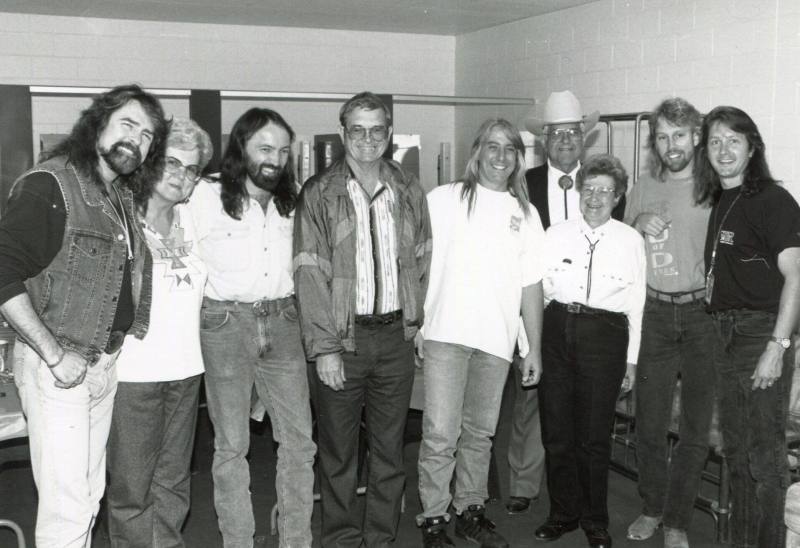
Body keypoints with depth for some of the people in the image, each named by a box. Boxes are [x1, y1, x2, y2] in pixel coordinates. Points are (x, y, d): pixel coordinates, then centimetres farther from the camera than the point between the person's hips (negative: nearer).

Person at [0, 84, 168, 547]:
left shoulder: (123, 196, 12)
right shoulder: (49, 185, -12)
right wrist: (55, 353, -20)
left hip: (106, 365, 8)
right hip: (56, 366, -8)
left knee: (90, 496, 16)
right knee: (66, 506, -4)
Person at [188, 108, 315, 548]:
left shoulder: (290, 201, 10)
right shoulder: (207, 197, -5)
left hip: (282, 323, 4)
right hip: (225, 324, -4)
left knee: (299, 438, 6)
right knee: (231, 444, 4)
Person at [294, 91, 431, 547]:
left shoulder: (409, 190, 7)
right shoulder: (319, 194, -3)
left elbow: (423, 261, 12)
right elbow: (311, 273, -9)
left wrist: (416, 319, 3)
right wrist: (325, 348, -14)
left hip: (397, 335, 3)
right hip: (342, 337, -3)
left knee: (390, 446, 11)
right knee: (339, 450, 7)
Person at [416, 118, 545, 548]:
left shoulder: (525, 213, 13)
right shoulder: (443, 199, 4)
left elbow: (531, 284, 12)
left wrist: (534, 349, 10)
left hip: (496, 340, 3)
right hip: (446, 334, -3)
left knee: (479, 433, 13)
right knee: (440, 435, -4)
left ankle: (470, 510, 27)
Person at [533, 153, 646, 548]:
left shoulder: (631, 241, 4)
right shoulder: (556, 234, 8)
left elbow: (636, 303, 5)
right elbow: (539, 289, 9)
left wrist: (631, 359, 4)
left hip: (605, 335, -2)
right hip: (557, 329, 2)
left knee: (594, 436, 4)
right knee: (556, 430, 8)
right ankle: (563, 512, 25)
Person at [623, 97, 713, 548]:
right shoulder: (643, 189, 9)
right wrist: (638, 226, -3)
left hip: (701, 313, -2)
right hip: (654, 313, 3)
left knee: (696, 425, 5)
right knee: (649, 421, 8)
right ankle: (652, 508, 27)